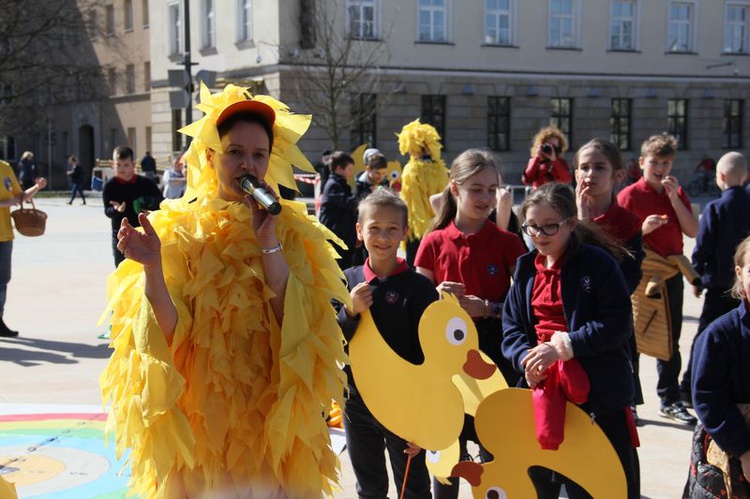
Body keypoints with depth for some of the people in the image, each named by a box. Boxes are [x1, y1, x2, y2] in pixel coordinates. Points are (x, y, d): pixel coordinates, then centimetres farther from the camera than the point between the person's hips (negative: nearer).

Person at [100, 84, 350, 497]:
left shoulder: (290, 229, 1)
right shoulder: (177, 230, -2)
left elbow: (298, 323, -11)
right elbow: (171, 334, -10)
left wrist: (269, 243, -16)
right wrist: (152, 267, -25)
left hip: (273, 422, 1)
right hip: (197, 426, -1)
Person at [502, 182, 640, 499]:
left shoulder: (597, 262, -11)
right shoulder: (526, 269, 8)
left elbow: (618, 324, -18)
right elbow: (512, 328, 6)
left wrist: (563, 347, -23)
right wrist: (525, 358, -14)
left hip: (599, 392, -5)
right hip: (542, 389, 6)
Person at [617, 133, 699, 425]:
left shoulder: (677, 193, 9)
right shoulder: (630, 195, -7)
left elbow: (692, 231, -2)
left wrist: (674, 197, -10)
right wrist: (643, 229, -24)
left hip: (671, 275, 5)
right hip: (639, 277, -5)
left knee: (671, 342, 12)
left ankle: (670, 401, 22)